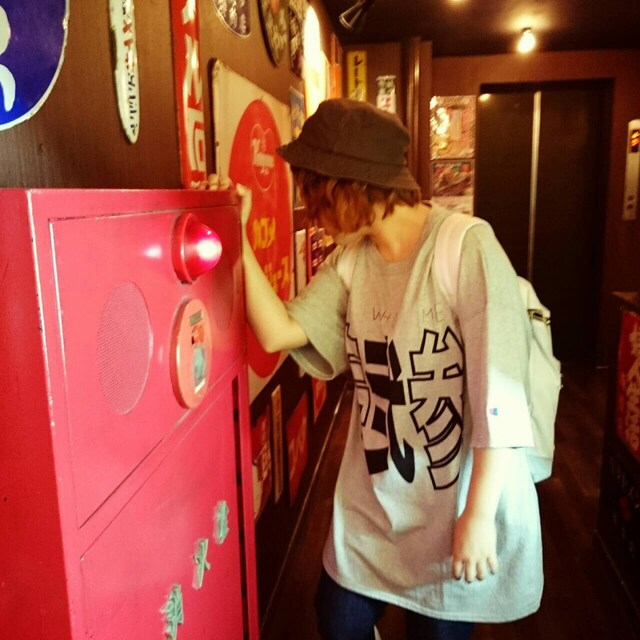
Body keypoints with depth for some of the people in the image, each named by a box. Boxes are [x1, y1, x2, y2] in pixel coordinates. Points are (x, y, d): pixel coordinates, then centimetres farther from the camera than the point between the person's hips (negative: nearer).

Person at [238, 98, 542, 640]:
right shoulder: (350, 260, 0)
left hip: (459, 500, -5)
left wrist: (479, 514, -19)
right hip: (373, 500, 5)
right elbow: (278, 332, -8)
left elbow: (500, 393, -21)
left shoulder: (466, 246, -20)